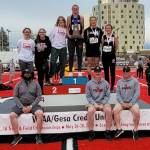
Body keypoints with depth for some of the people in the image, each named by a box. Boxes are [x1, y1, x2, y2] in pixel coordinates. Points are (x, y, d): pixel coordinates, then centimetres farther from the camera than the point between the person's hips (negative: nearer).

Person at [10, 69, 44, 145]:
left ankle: (38, 136, -17)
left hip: (33, 105, -1)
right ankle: (17, 135, -8)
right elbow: (15, 96, 2)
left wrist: (31, 106, -13)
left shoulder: (36, 84, 4)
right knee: (12, 115, -23)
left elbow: (39, 96, -2)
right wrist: (22, 107, -11)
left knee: (40, 114, -30)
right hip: (21, 105, 2)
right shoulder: (19, 84, 7)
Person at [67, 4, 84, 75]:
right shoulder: (69, 18, 7)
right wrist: (68, 35, -11)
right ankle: (70, 71, 6)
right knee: (71, 55, 1)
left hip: (79, 38, 1)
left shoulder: (81, 18, 8)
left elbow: (83, 28, 8)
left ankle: (79, 70, 9)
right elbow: (67, 28, 5)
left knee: (79, 54, 3)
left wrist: (82, 34, -8)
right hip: (71, 38, 0)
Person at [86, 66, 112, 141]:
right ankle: (91, 132, -18)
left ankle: (108, 131, -14)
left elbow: (107, 95, 4)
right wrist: (94, 104, -11)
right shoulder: (89, 83, 2)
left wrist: (102, 104, -9)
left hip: (103, 103, 1)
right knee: (90, 111, -32)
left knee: (109, 110, -29)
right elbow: (88, 96, 1)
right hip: (93, 103, -1)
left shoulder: (105, 83, 5)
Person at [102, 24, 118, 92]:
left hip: (112, 56, -3)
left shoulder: (114, 37, -2)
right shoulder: (103, 37, 5)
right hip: (104, 56, 3)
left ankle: (112, 87, 10)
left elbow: (116, 47, 1)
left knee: (112, 72, 1)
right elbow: (102, 46, 10)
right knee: (106, 71, 9)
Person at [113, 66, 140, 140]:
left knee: (136, 112, -30)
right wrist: (122, 103, -10)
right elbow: (118, 93, 5)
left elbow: (137, 93, -4)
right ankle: (119, 129, -14)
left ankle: (135, 130, -9)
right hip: (122, 102, 2)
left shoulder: (135, 81, 2)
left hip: (132, 102, -2)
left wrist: (131, 103, -14)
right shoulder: (119, 81, 10)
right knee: (115, 110, -25)